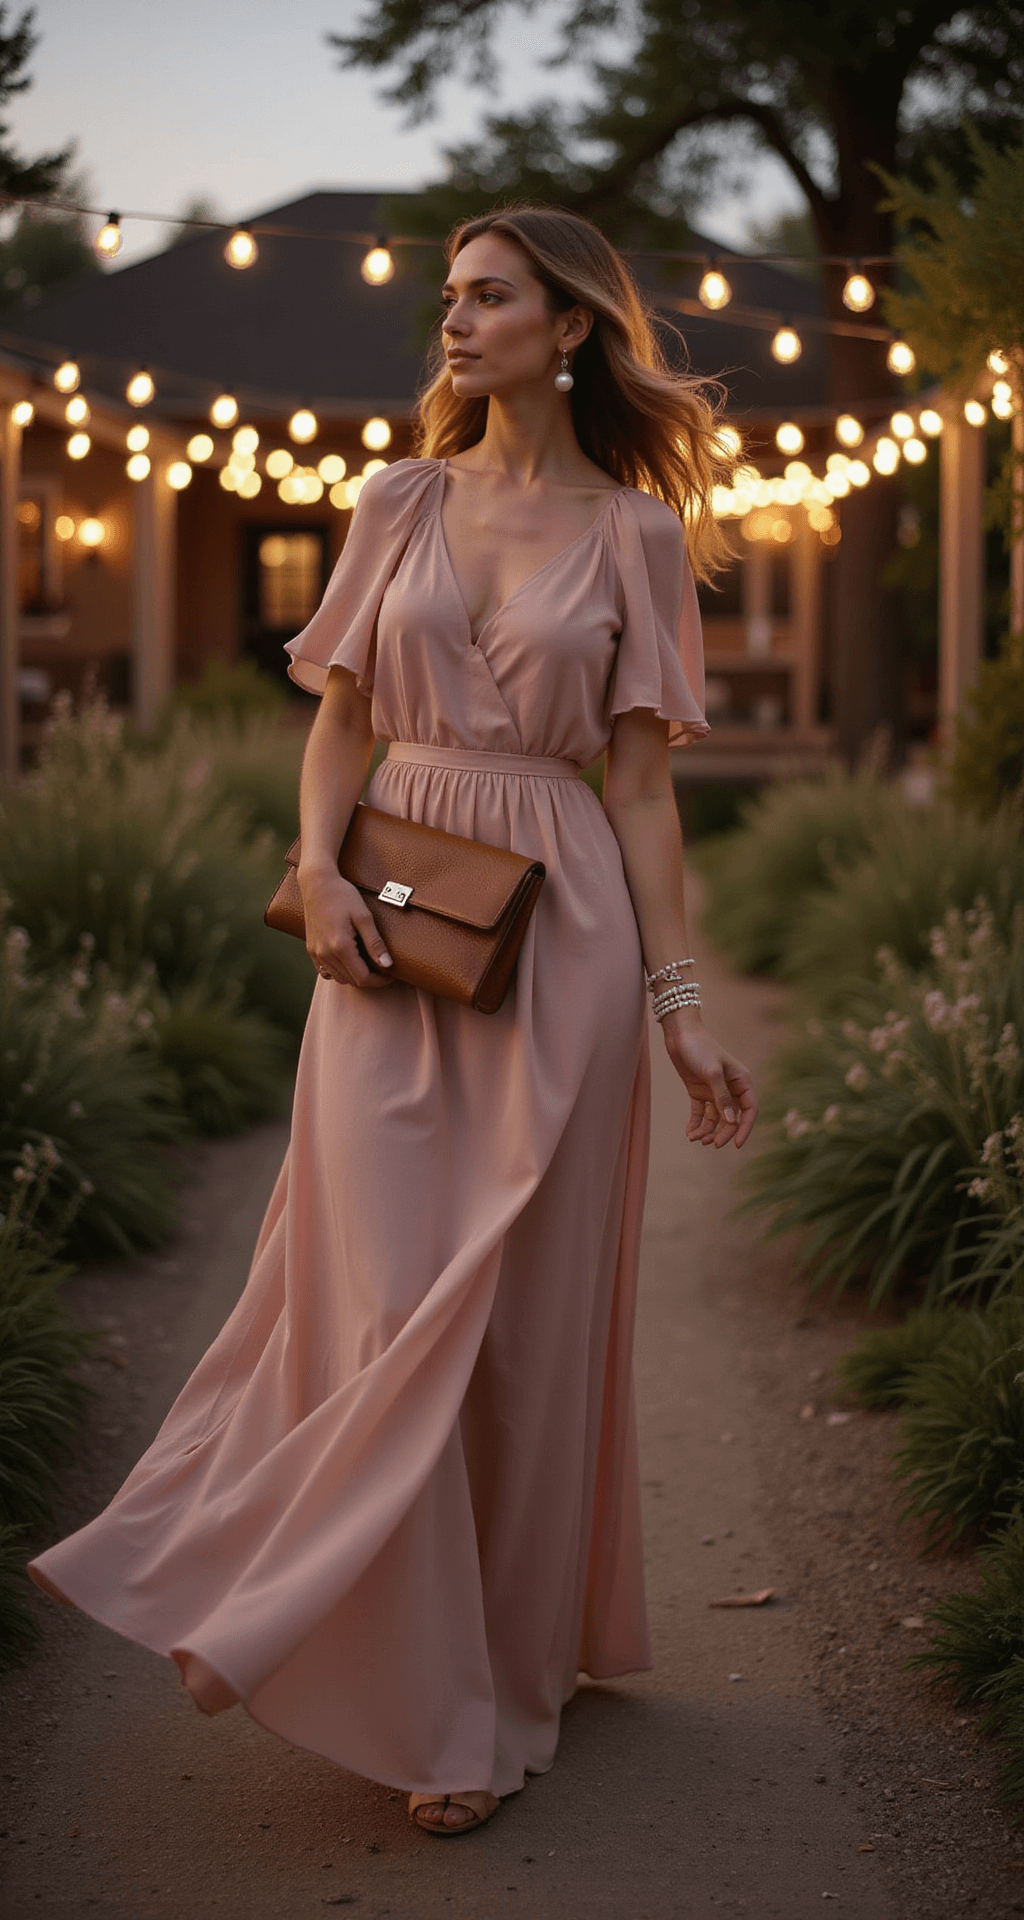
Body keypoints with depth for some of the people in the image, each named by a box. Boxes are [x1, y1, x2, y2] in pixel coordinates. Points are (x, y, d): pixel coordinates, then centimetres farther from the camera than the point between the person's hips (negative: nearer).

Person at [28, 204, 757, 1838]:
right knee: (387, 1301, -3)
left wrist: (682, 1004, -3)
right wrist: (320, 872, -8)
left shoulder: (636, 534, 3)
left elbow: (640, 785, 2)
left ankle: (507, 1667, 19)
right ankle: (413, 1691, 11)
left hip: (557, 936, -2)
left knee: (522, 1309, 3)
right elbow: (340, 724, 11)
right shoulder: (400, 505, 10)